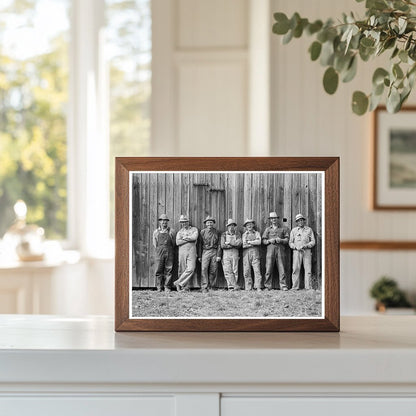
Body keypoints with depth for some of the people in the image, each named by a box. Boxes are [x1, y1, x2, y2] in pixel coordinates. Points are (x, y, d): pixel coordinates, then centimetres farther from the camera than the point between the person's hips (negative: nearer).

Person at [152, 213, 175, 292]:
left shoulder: (171, 232, 9)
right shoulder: (156, 232, 12)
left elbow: (173, 243, 10)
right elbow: (155, 244, 13)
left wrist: (169, 251, 5)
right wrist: (159, 250, 7)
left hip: (169, 253, 0)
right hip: (159, 253, 1)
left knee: (168, 270, -2)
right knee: (159, 270, -3)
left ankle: (167, 287, 2)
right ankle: (159, 287, 2)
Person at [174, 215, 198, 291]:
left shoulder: (194, 229, 11)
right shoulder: (180, 232, 15)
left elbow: (194, 237, -9)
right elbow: (178, 242, -1)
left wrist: (185, 237, -1)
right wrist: (189, 239, -5)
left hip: (191, 251, -2)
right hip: (182, 251, 2)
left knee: (191, 269, -16)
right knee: (182, 269, -2)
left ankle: (179, 282, -11)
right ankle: (184, 287, 2)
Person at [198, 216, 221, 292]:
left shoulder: (216, 232, 8)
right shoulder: (202, 232, 7)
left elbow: (219, 244, 6)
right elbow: (200, 244, 8)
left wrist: (218, 255, -3)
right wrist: (199, 256, 5)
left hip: (214, 252, 1)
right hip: (205, 252, -1)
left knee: (213, 271, -1)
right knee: (204, 269, -12)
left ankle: (210, 286, 13)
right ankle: (204, 287, -12)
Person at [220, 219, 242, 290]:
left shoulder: (237, 234, 10)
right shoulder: (224, 234, 10)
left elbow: (239, 244, -5)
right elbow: (222, 245, -3)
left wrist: (229, 243, -7)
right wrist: (233, 244, -6)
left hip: (235, 254, 0)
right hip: (226, 254, 0)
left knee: (235, 271, -5)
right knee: (227, 271, -9)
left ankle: (232, 286, -3)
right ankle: (236, 286, -9)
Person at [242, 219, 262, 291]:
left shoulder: (257, 233, 15)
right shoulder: (244, 235, 18)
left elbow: (259, 242, -3)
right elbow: (243, 245, 3)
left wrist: (249, 242, -2)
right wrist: (253, 243, -3)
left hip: (255, 253, -1)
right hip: (246, 253, 1)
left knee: (257, 270, -11)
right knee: (246, 271, -4)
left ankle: (258, 287, -13)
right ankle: (248, 288, -2)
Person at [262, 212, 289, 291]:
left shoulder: (283, 229, 15)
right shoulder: (267, 229, 17)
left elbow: (287, 240, 10)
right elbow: (264, 241, 13)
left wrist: (281, 240, -9)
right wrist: (269, 241, -7)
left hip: (280, 249, -1)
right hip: (270, 249, 1)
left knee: (281, 269, -6)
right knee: (268, 269, -6)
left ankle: (283, 286, -5)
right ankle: (268, 286, -2)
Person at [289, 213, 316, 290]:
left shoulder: (309, 230, 11)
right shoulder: (293, 231, 12)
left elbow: (313, 242, 8)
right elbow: (290, 243, 10)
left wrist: (305, 246, -10)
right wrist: (296, 247, -9)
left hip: (307, 251, 0)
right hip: (297, 252, 0)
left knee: (308, 269, -4)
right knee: (296, 269, -6)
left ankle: (308, 287, -1)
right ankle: (295, 287, -3)